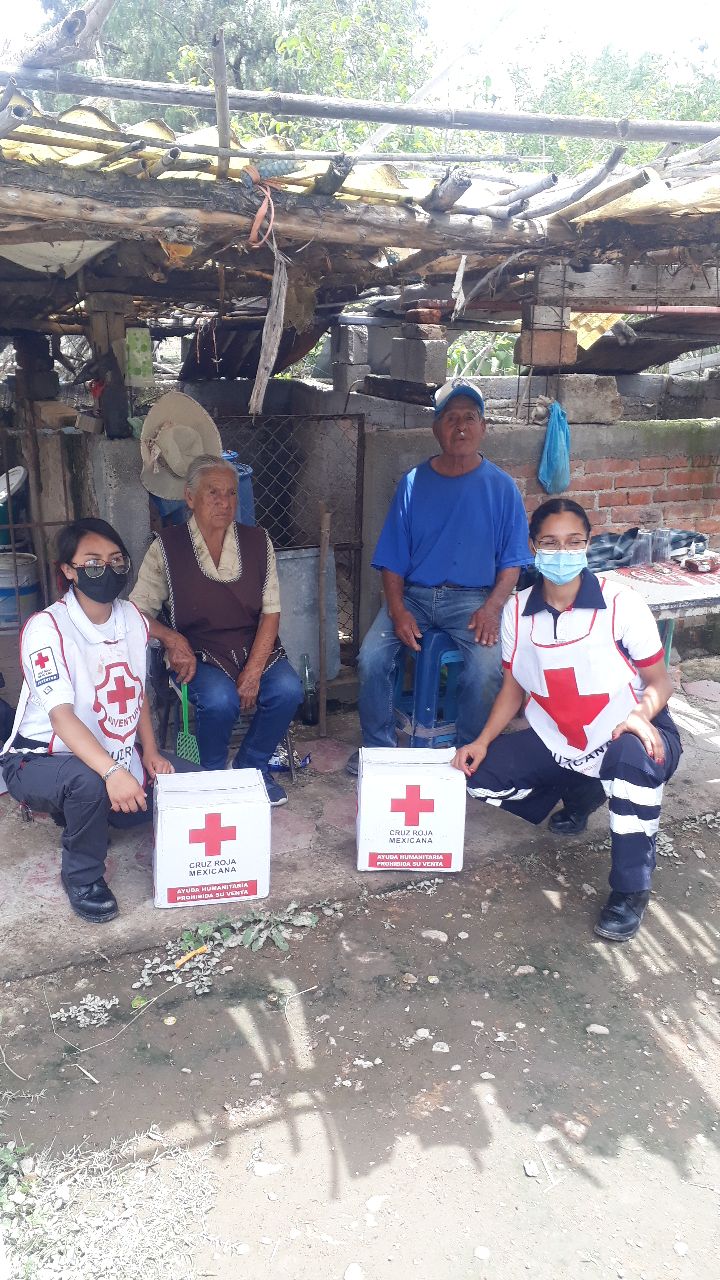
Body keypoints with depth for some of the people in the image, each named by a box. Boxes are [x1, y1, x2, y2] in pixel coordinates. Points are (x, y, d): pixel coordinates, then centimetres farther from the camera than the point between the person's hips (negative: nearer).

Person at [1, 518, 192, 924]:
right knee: (90, 781, -39)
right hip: (40, 760, -7)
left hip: (113, 754, 7)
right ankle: (83, 876, -9)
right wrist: (112, 772, -45)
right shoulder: (47, 628, -23)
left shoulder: (132, 619, -1)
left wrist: (150, 751, -5)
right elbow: (62, 716, -32)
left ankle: (77, 807, 16)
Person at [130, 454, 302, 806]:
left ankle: (251, 767, 3)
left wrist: (253, 671, -13)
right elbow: (138, 612, 1)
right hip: (198, 653, -2)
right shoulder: (167, 548, -2)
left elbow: (271, 612, 0)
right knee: (220, 699, -33)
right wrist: (172, 638, -20)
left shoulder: (257, 541, 4)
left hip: (254, 648, 3)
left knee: (287, 689, -26)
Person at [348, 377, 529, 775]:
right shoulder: (413, 483, 7)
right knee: (372, 658, -23)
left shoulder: (501, 487, 4)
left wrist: (491, 607, -15)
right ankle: (378, 746, 1)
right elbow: (392, 559, 5)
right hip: (414, 594, 2)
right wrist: (397, 610, -11)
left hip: (473, 598, -1)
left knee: (486, 668, -28)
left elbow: (511, 561, 3)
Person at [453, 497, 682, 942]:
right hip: (555, 743, 5)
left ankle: (631, 890, -17)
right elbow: (514, 686, 6)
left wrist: (641, 714, -34)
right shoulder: (517, 612, -4)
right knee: (477, 776, -8)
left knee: (632, 758, -41)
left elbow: (659, 679, -11)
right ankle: (579, 794, 18)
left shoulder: (622, 603, -17)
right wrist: (483, 741, -7)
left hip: (626, 738, -5)